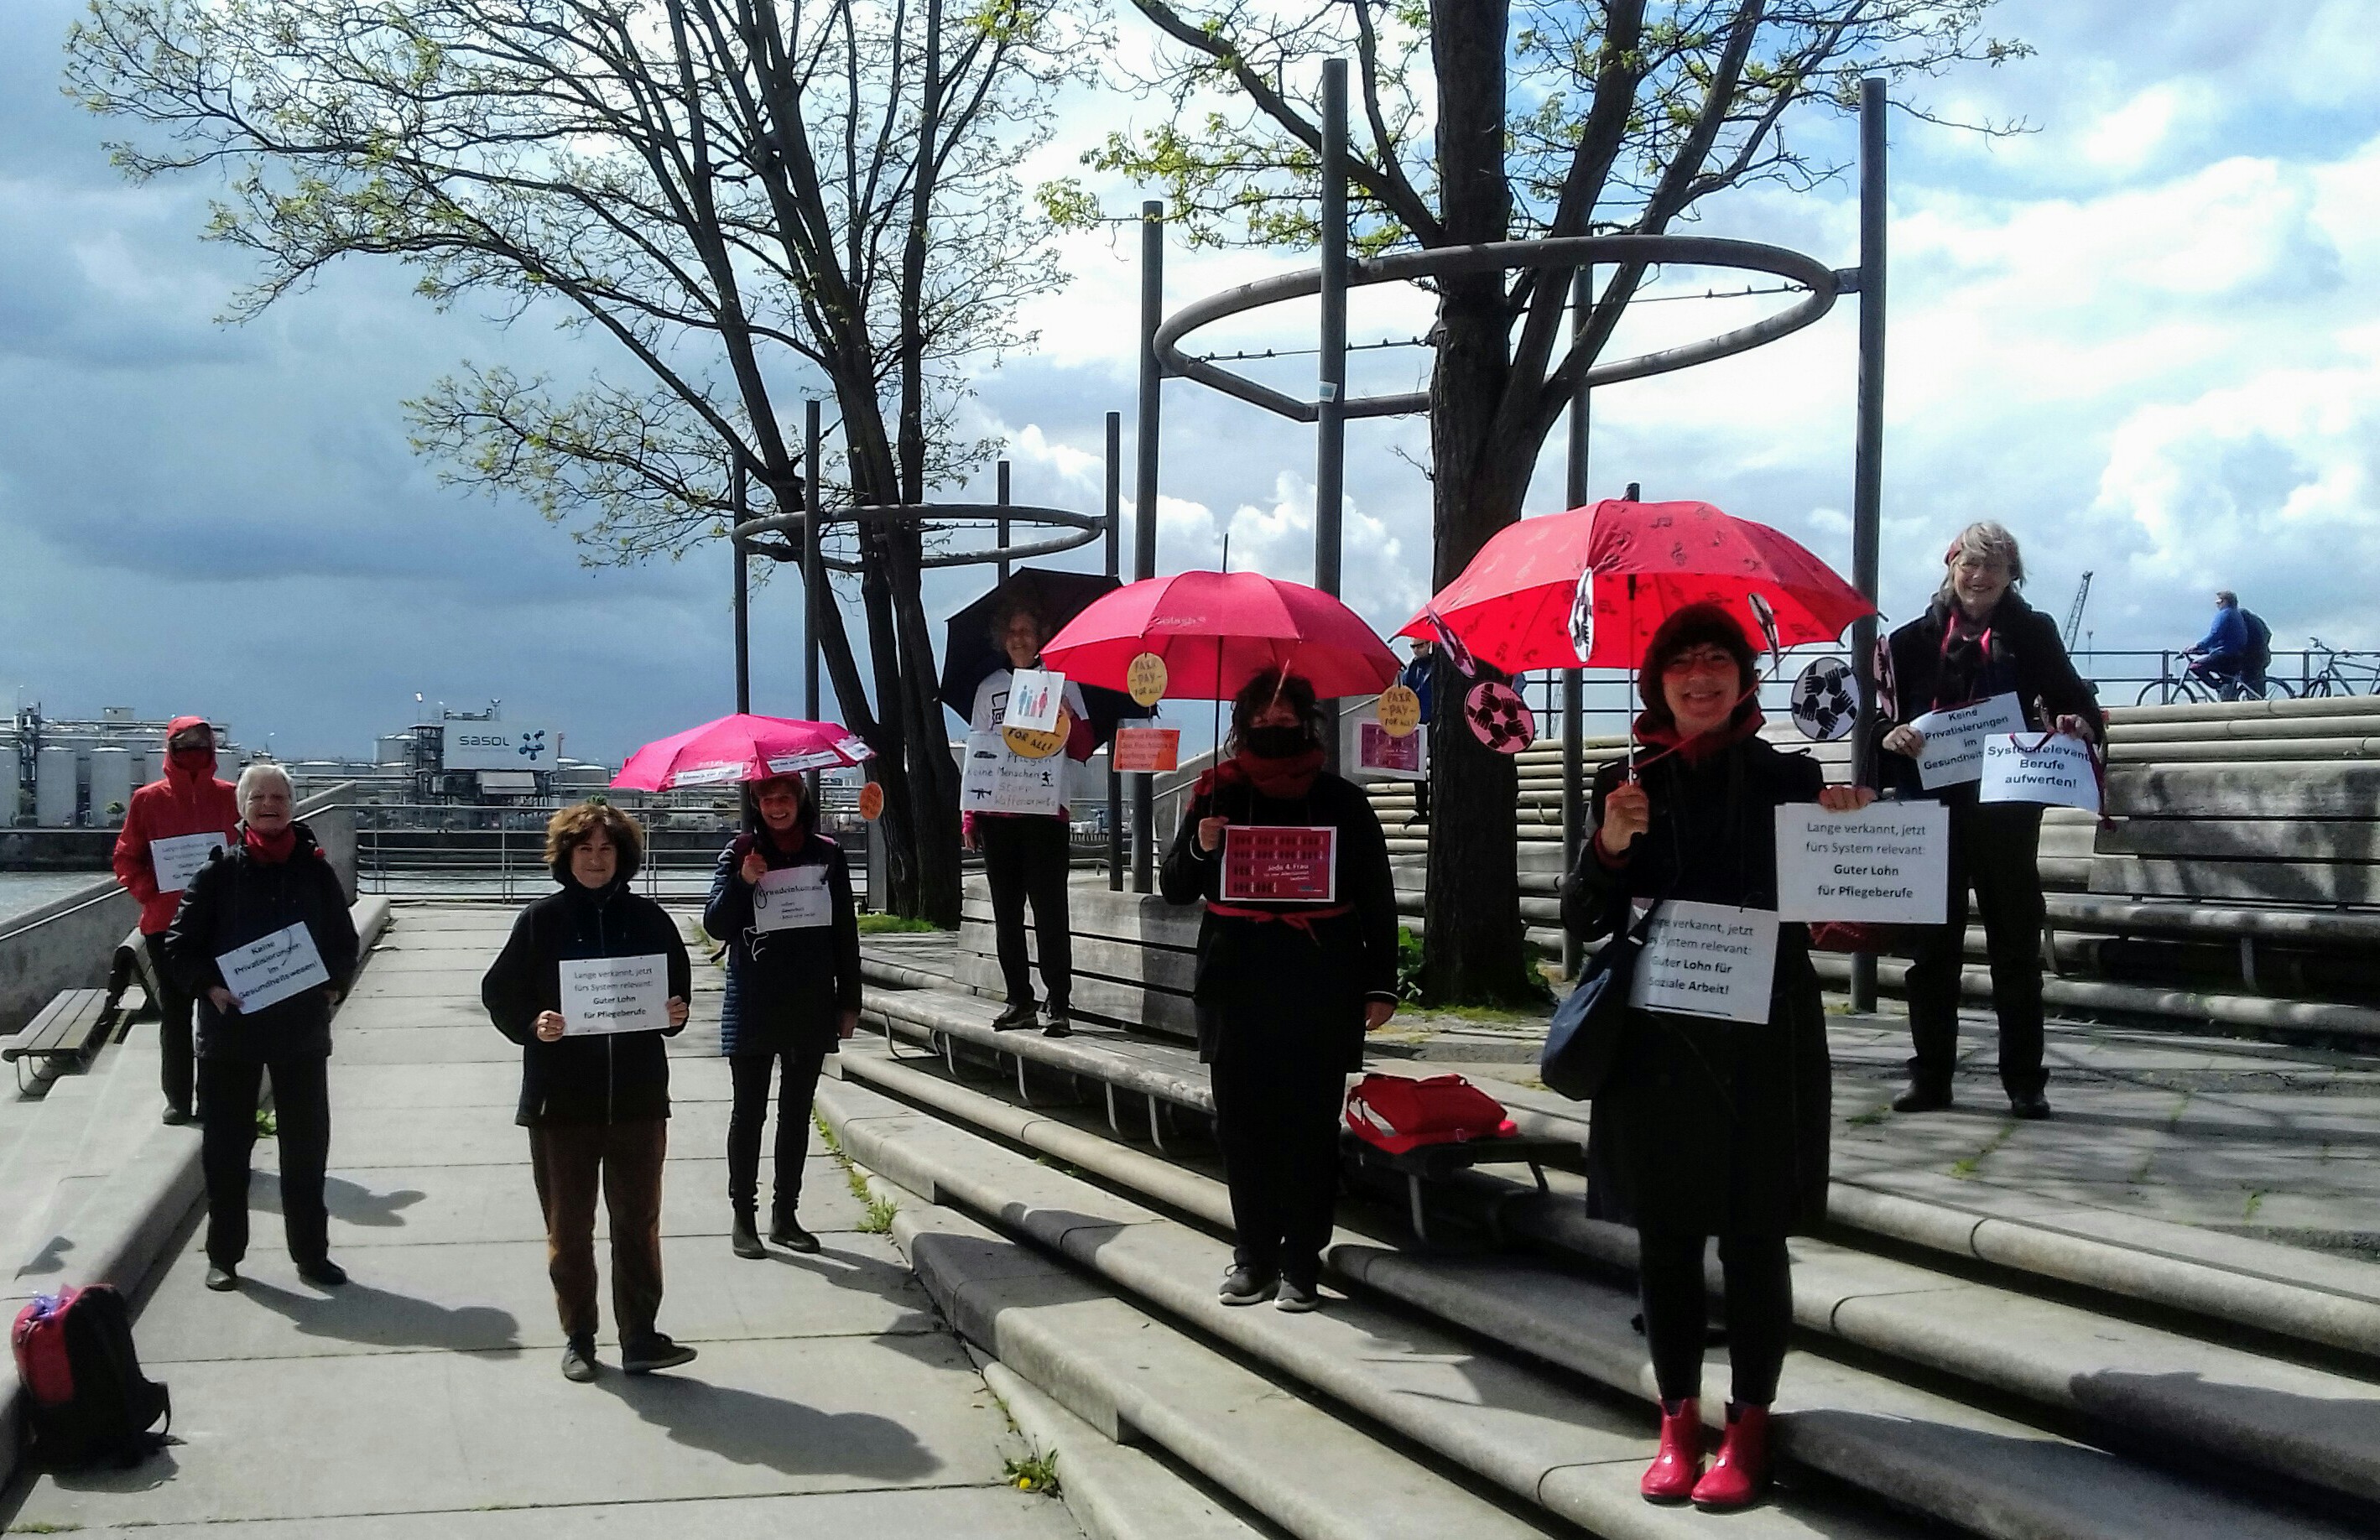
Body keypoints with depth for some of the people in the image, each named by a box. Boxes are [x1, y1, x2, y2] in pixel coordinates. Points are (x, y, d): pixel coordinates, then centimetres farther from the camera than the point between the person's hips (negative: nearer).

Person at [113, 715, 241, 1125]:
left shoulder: (229, 797, 3)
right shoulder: (148, 799, 3)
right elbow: (127, 858, 6)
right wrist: (149, 891, -9)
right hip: (165, 922, 0)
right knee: (174, 1014, 6)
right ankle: (178, 1098, 13)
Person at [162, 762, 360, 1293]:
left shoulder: (315, 870, 2)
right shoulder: (219, 870, -3)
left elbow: (345, 940, 9)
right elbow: (180, 943, -1)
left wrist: (334, 985, -6)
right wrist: (209, 986, -15)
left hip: (303, 1026, 1)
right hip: (231, 1026, -1)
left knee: (307, 1143, 9)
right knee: (226, 1144, 7)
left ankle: (311, 1253, 20)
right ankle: (223, 1255, 20)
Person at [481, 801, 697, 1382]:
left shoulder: (649, 919, 5)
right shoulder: (541, 920, 0)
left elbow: (678, 991, 14)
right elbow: (499, 992, 2)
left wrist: (675, 1015, -7)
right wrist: (532, 1025, -16)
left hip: (637, 1094, 1)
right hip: (561, 1095, -1)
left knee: (638, 1220, 2)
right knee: (568, 1226, 8)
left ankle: (641, 1338, 6)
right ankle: (577, 1339, 19)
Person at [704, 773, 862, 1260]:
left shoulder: (827, 855, 4)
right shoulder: (740, 853, -1)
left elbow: (845, 932, 7)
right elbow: (716, 925, -5)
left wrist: (849, 1001, 6)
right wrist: (743, 883, -20)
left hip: (811, 1005, 3)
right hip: (753, 1006, -2)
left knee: (797, 1111, 10)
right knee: (749, 1111, 3)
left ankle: (785, 1214, 19)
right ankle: (743, 1216, 9)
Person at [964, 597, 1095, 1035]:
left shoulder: (1060, 682, 5)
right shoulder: (989, 687, 14)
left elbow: (1083, 750, -1)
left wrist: (1068, 717, -20)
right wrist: (969, 816, 6)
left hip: (1045, 810, -4)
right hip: (997, 814, 4)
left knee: (1049, 910, -6)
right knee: (1006, 912, 7)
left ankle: (1058, 1004, -4)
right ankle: (1019, 1001, 14)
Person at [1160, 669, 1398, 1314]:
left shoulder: (1342, 802, 2)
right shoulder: (1219, 796, 6)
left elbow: (1378, 902, 6)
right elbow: (1175, 890, 10)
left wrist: (1380, 984, 1)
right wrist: (1198, 848, -11)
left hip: (1321, 994, -2)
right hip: (1237, 990, 2)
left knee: (1311, 1128, 0)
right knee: (1242, 1126, 5)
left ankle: (1301, 1258, 7)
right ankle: (1254, 1252, 15)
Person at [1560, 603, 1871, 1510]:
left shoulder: (1788, 778, 1)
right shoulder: (1629, 783, 4)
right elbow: (1583, 923, 3)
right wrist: (1610, 846, -15)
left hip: (1763, 1037, -1)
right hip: (1656, 1037, 2)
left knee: (1753, 1237, 3)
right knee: (1665, 1237, 7)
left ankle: (1748, 1426, 15)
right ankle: (1678, 1421, 19)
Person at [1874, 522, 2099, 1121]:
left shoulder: (2033, 633, 5)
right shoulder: (1917, 638, 6)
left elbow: (2071, 695, 5)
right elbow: (1885, 713, 5)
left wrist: (2078, 722, -18)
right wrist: (1890, 734, -17)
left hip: (2006, 807, -1)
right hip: (1933, 805, 1)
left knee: (2016, 942, 5)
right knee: (1933, 945, 6)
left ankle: (2025, 1082, 11)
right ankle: (1930, 1077, 14)